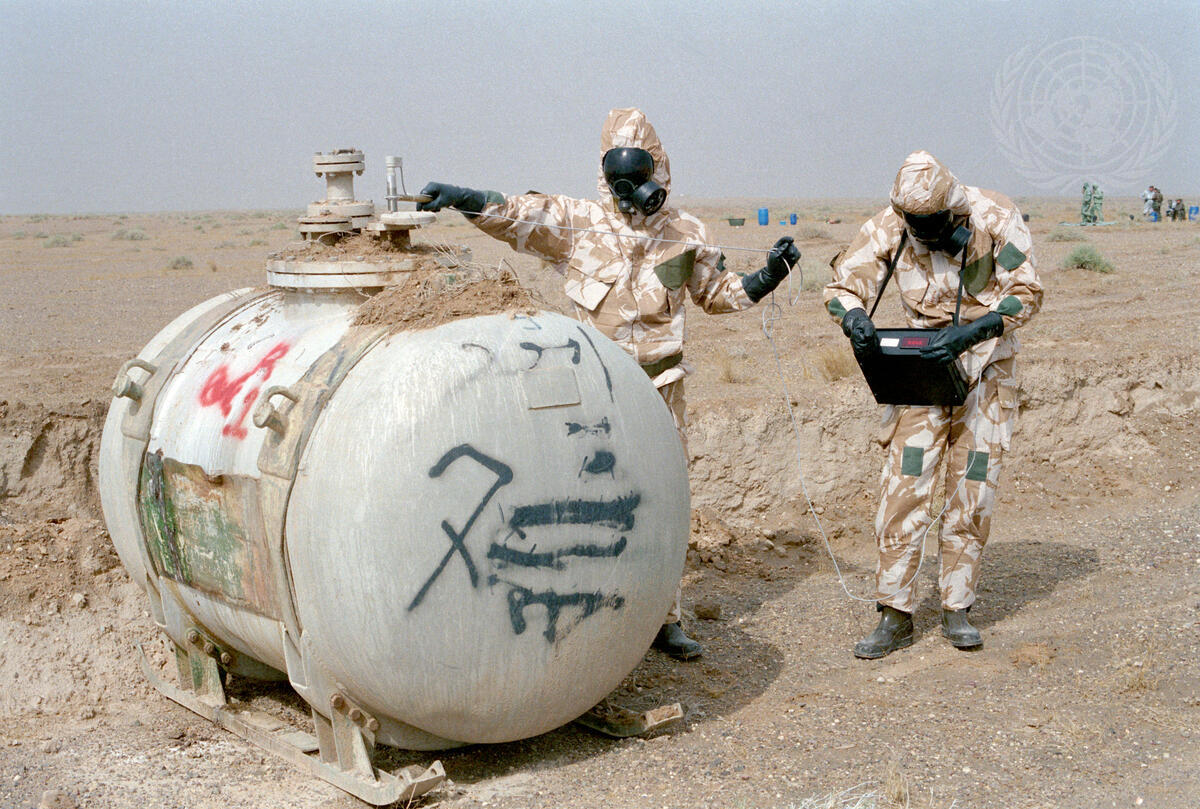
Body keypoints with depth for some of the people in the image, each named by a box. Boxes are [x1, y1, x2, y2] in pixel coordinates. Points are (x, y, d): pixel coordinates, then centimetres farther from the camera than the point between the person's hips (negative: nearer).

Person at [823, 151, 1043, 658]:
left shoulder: (995, 219, -14)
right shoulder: (888, 227, -11)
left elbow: (1026, 293, -15)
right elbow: (841, 286, -7)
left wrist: (970, 332, -30)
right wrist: (855, 320, -31)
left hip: (985, 373, 0)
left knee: (972, 494, 3)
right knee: (903, 488, -8)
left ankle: (957, 610, 17)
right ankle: (895, 615, 0)